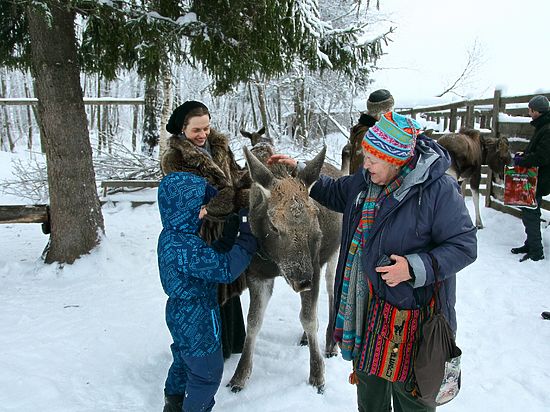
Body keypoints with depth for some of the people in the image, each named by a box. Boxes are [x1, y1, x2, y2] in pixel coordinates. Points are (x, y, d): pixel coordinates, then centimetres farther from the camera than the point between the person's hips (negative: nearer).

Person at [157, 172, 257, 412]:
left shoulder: (169, 235, -2)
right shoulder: (187, 247, -34)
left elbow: (206, 258, 8)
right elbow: (225, 268, -33)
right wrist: (247, 238, -26)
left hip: (180, 313, 10)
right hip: (197, 320, -10)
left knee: (184, 360, 31)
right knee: (207, 373, 10)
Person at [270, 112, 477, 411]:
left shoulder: (438, 189, -22)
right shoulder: (366, 180, -1)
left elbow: (464, 246, -18)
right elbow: (336, 193, 18)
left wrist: (414, 268, -28)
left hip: (411, 312, -6)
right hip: (367, 303, 7)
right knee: (369, 380, 26)